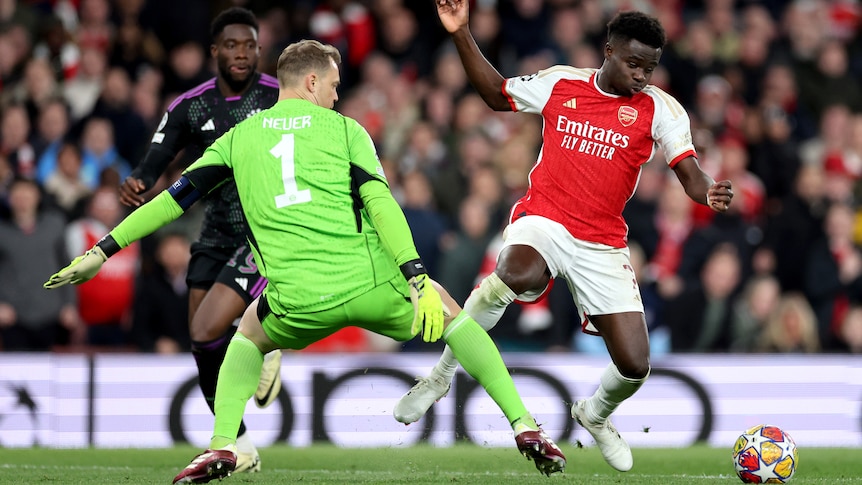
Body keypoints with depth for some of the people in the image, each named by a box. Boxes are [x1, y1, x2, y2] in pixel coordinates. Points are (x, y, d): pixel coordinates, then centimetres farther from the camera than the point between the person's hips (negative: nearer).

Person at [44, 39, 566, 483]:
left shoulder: (239, 137, 17)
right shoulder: (344, 129, 10)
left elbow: (175, 197, 16)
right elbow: (379, 201, -5)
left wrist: (103, 251, 22)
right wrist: (417, 277, -13)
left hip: (298, 302, 1)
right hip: (370, 285, -1)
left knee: (250, 336, 35)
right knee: (449, 312, 26)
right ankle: (525, 427, 15)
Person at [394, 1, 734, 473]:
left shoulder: (659, 108, 0)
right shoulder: (560, 84, 4)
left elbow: (689, 173, -10)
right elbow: (498, 94, 20)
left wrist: (709, 193, -34)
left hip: (602, 246, 2)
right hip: (542, 221, -2)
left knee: (634, 366, -5)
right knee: (520, 275, -39)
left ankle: (595, 415, 35)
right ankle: (441, 375, -18)